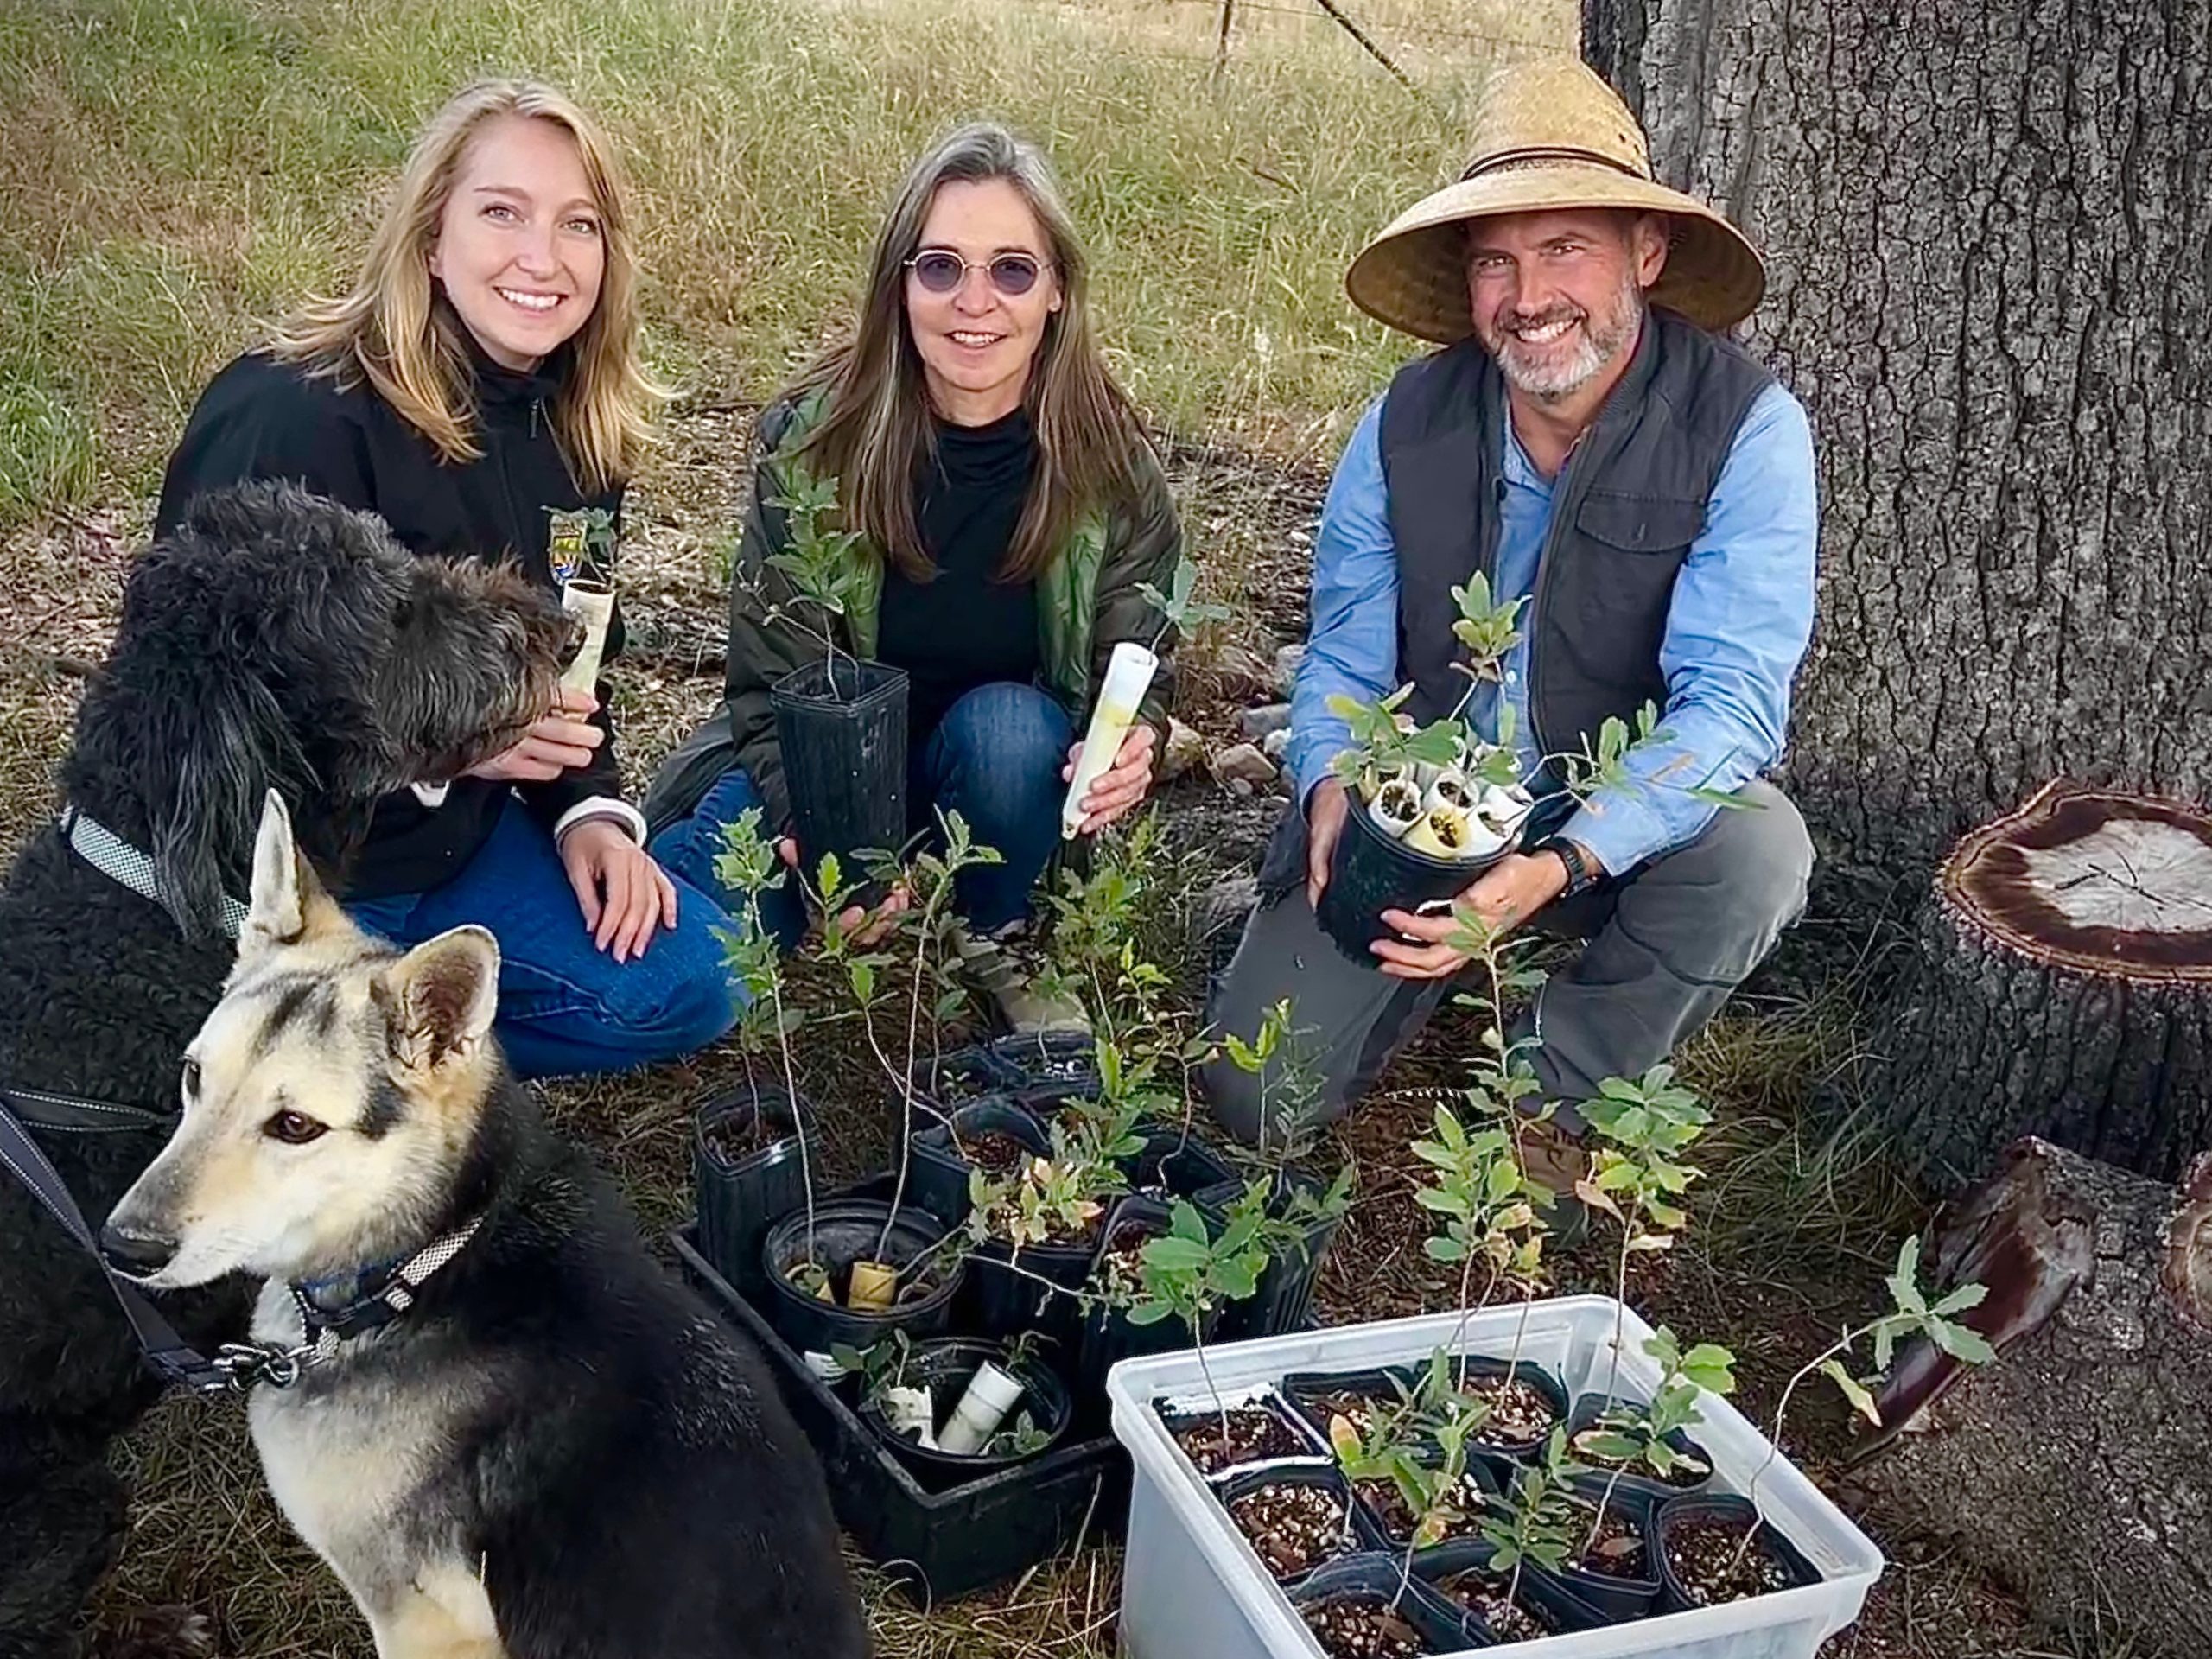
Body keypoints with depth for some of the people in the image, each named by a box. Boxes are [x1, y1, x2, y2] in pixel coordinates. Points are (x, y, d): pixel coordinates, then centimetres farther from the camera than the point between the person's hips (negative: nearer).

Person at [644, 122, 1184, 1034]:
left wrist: (1130, 744, -30)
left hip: (1004, 771, 1)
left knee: (1005, 723, -35)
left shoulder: (1111, 463, -15)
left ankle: (995, 940, -5)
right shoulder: (810, 439, -17)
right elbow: (770, 680, -12)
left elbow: (1138, 661, -4)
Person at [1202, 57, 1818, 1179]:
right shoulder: (1407, 423, -7)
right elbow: (1344, 661, -2)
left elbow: (1731, 700, -24)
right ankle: (1446, 964, 21)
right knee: (1256, 1100, -11)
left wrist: (1559, 865, -39)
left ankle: (1552, 1102, -7)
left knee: (1756, 847, -35)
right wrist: (1332, 789, -25)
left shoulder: (1747, 430, -17)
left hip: (1629, 825, -1)